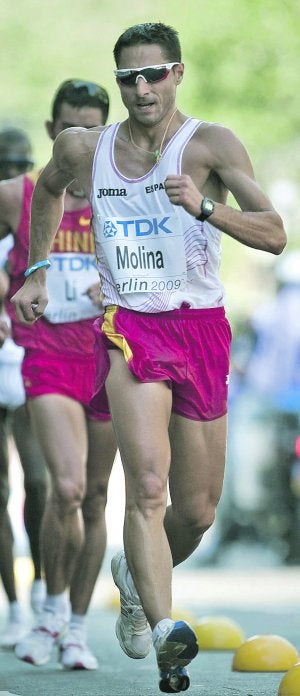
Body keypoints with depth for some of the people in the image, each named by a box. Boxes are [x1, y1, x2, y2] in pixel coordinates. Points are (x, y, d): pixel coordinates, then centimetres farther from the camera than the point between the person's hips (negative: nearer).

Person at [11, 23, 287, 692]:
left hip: (202, 329, 1)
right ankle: (166, 633, -35)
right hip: (129, 328, 0)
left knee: (197, 512, 11)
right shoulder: (83, 149, 5)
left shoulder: (211, 144, -5)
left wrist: (206, 207, -29)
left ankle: (135, 576, 42)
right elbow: (49, 188, 30)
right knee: (148, 486, -23)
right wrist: (36, 272, 28)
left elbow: (274, 235, -14)